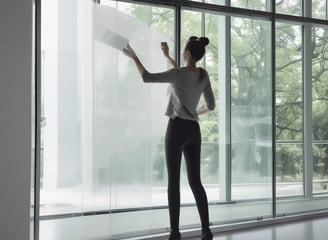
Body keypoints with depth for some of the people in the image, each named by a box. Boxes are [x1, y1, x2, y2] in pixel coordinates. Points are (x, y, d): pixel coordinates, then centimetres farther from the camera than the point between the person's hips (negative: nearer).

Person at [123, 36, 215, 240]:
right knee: (195, 181, 8)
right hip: (194, 130, 6)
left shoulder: (179, 74, -12)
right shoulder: (203, 75, 7)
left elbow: (147, 77, -7)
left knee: (174, 181, -3)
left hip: (177, 128, -6)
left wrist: (134, 57, 8)